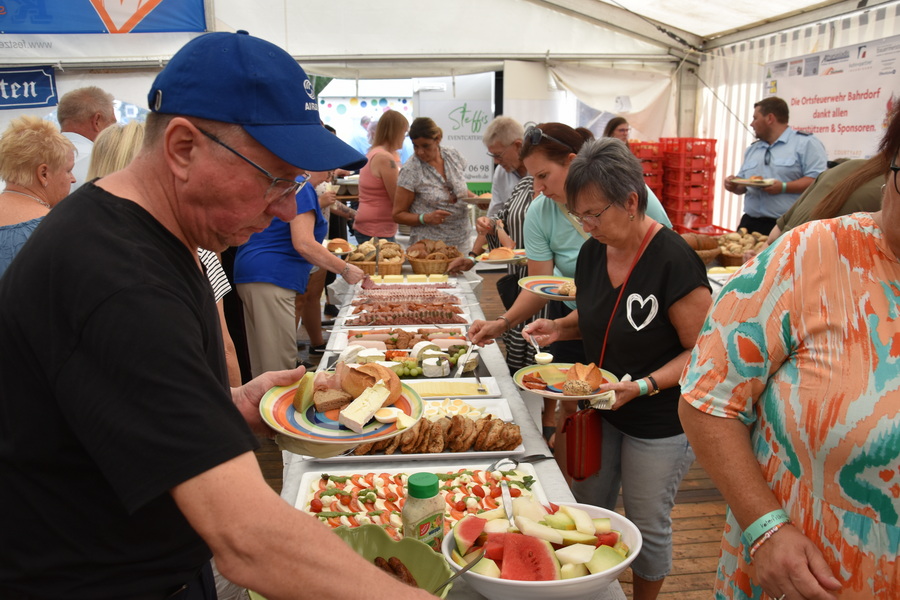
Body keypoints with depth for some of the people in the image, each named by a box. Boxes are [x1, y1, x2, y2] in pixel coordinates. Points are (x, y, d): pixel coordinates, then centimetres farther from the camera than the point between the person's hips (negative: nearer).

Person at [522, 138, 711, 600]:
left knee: (647, 526, 13)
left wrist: (645, 385, -30)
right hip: (599, 410, 7)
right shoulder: (593, 252, -3)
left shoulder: (672, 262, -24)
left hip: (659, 423, -6)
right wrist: (559, 327, -5)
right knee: (588, 512, 19)